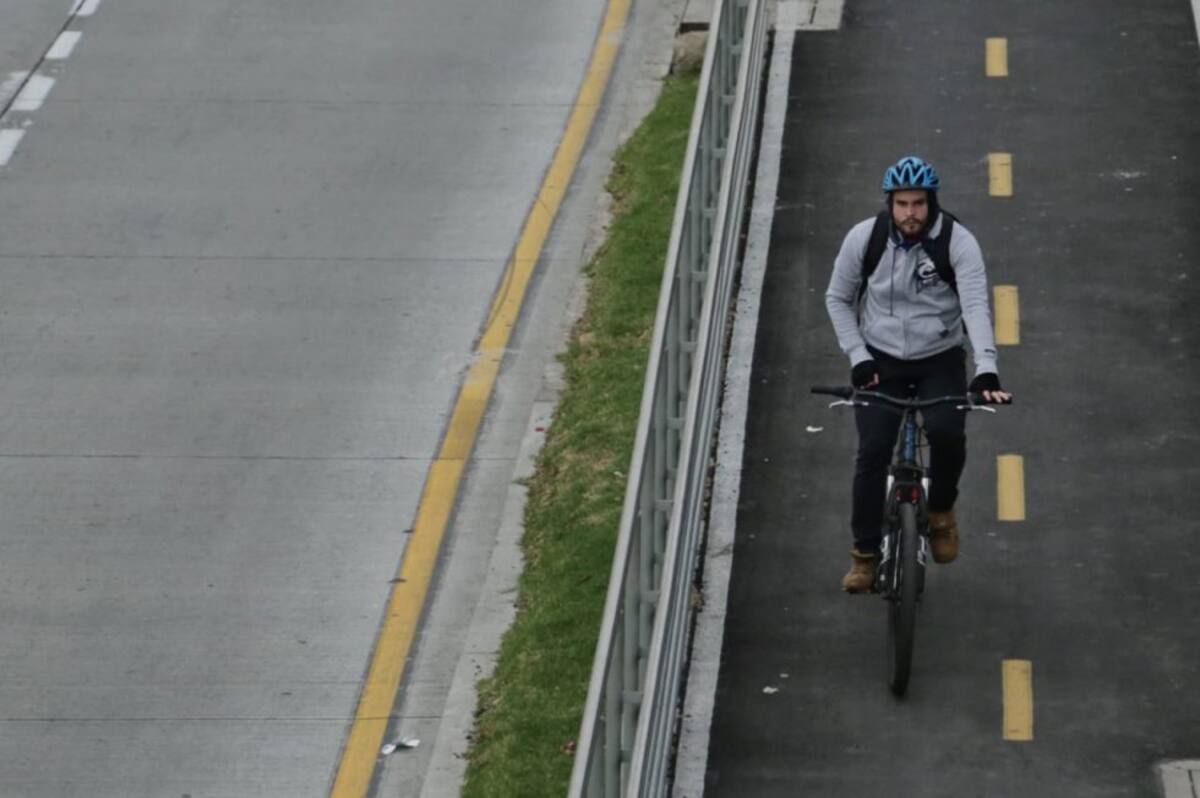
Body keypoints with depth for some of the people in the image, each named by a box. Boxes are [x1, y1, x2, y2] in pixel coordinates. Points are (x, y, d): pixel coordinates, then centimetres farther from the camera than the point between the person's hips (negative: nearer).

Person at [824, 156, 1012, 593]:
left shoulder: (958, 242, -16)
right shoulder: (864, 237, -10)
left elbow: (976, 306, -25)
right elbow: (838, 299, 3)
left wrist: (986, 369, -38)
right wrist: (858, 356, -9)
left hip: (940, 360, -1)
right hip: (880, 361, 1)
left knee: (948, 434, -25)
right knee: (872, 453, -12)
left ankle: (941, 511, 5)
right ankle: (865, 553, 4)